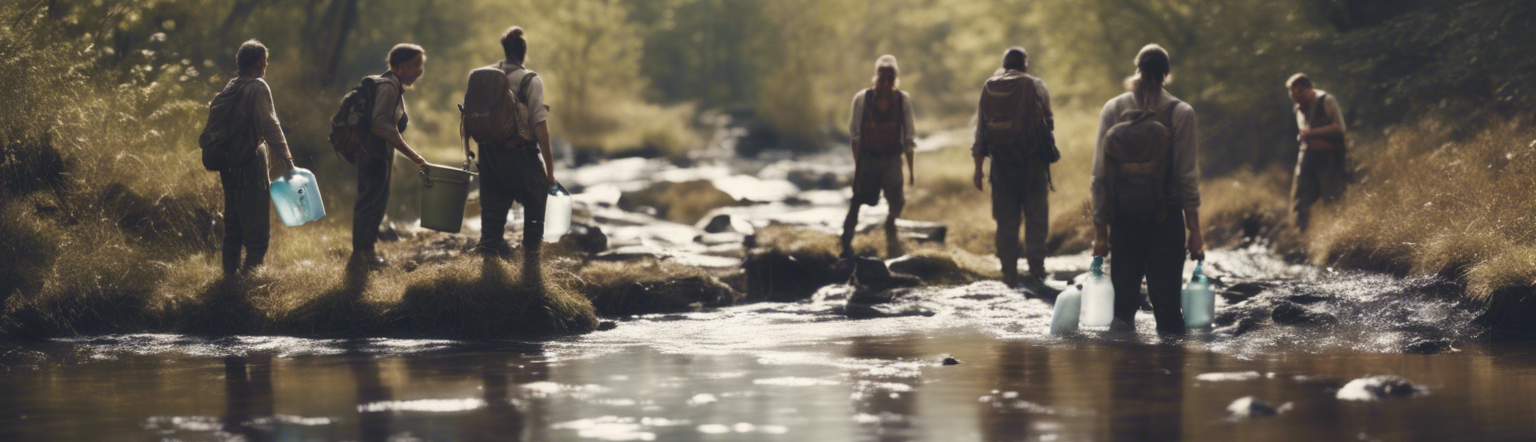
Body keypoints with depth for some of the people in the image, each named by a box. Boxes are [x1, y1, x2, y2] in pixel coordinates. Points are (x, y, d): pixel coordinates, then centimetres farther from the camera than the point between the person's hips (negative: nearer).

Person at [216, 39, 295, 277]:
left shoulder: (230, 87, 14)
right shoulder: (258, 87, -10)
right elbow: (269, 125, -18)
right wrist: (285, 157, -16)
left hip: (228, 161, 8)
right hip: (251, 160, -8)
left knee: (234, 218, 15)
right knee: (257, 221, -6)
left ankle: (231, 271, 18)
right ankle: (252, 268, -10)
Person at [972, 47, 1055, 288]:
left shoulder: (990, 88, 4)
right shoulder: (1036, 86, -3)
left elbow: (981, 130, 5)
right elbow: (1049, 122, -2)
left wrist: (978, 167, 9)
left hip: (1002, 162, 2)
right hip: (1033, 161, -2)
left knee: (1006, 222, 8)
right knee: (1036, 218, 3)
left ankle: (1010, 276, 7)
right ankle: (1036, 273, -4)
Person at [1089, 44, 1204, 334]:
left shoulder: (1113, 109, 2)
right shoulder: (1180, 113, -3)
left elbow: (1100, 175, 1)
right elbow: (1187, 176, -5)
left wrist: (1100, 229, 5)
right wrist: (1194, 230, 1)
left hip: (1123, 219, 2)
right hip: (1166, 219, -2)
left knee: (1124, 299, 9)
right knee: (1165, 298, 1)